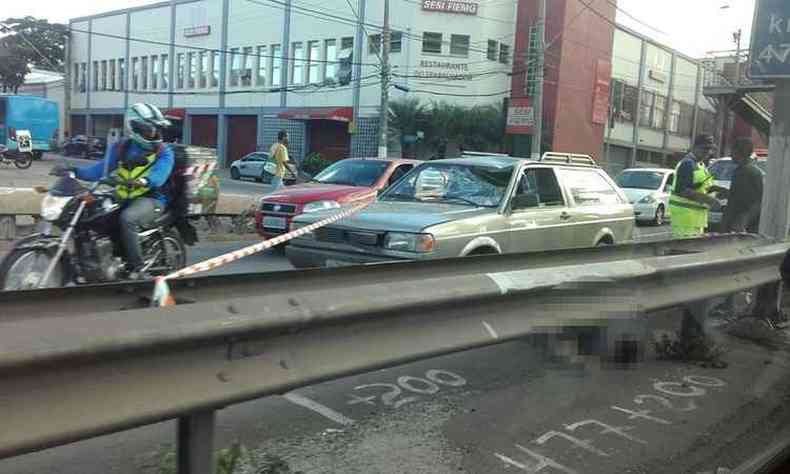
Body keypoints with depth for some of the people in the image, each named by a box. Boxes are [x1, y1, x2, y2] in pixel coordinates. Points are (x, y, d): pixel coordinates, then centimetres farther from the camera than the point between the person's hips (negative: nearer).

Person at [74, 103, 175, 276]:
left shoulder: (164, 152, -3)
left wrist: (142, 181, -44)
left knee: (127, 218, -35)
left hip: (150, 199, -6)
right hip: (121, 198, 6)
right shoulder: (120, 148, 12)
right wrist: (75, 171, -2)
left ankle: (136, 269, -25)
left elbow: (159, 174, -22)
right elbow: (102, 169, 14)